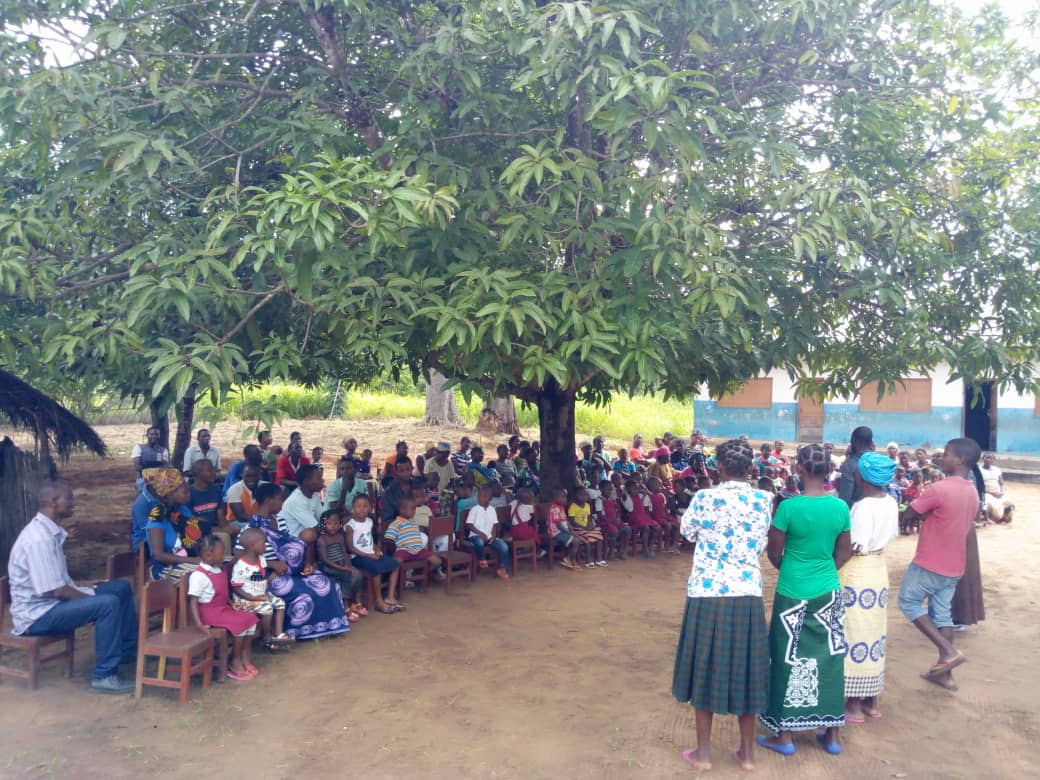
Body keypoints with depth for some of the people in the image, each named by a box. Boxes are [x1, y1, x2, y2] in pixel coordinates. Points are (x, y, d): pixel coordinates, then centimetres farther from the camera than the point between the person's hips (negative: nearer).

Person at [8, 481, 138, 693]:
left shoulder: (51, 531, 6)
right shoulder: (39, 539, -26)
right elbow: (57, 591, -25)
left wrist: (89, 590, 5)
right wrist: (92, 597, -13)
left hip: (54, 600, 10)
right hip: (38, 614, -10)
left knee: (121, 587, 8)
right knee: (108, 603, -27)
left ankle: (129, 650, 20)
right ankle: (104, 676, -17)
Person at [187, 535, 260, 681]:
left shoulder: (220, 571, 9)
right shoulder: (199, 575, -19)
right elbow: (193, 601, -20)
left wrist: (233, 605, 5)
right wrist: (199, 625, -27)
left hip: (223, 608, 9)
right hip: (209, 612, -9)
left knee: (251, 618, -4)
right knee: (240, 623, -21)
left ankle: (246, 657, 4)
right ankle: (235, 661, -5)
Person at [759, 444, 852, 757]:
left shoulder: (789, 507, -17)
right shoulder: (840, 507, -5)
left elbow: (774, 554, -6)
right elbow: (844, 554, 5)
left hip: (793, 594, -4)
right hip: (828, 593, 4)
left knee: (789, 660, 6)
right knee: (828, 659, 14)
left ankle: (784, 736, 16)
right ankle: (831, 734, 25)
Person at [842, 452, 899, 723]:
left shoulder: (863, 506, -22)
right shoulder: (891, 502, 3)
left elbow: (856, 547, -22)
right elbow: (891, 534, 14)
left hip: (858, 573, -8)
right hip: (879, 569, 8)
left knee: (855, 633, 1)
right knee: (873, 630, 15)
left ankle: (854, 705, 10)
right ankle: (871, 701, 26)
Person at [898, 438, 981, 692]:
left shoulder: (939, 488, -22)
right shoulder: (973, 493, 7)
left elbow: (909, 513, -14)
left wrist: (925, 514, 5)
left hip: (929, 563, -7)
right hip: (954, 566, 8)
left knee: (908, 602, 8)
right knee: (942, 613, 14)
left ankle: (949, 651, -2)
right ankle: (945, 673, 17)